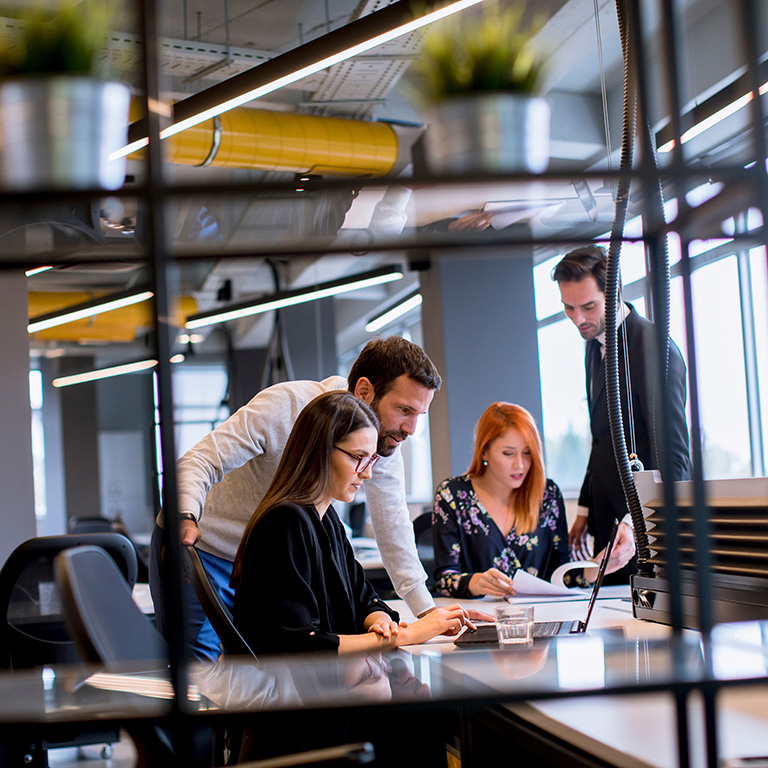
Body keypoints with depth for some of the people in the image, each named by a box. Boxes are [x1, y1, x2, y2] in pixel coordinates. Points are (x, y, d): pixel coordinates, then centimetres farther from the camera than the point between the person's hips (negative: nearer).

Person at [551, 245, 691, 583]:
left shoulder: (654, 348, -17)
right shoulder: (595, 344, 13)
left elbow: (673, 456, -21)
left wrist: (636, 523, -31)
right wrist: (585, 508, 18)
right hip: (608, 517, 8)